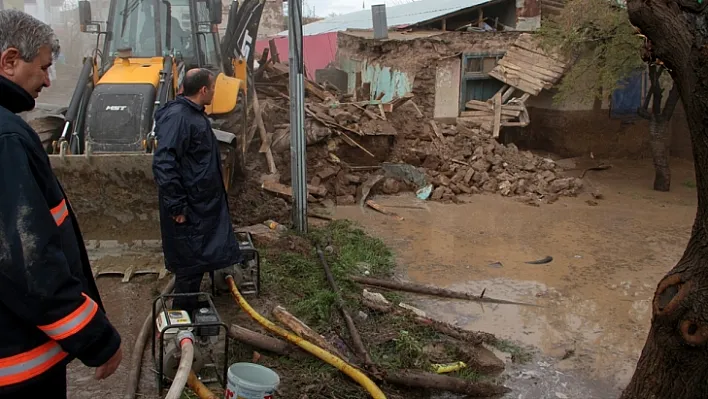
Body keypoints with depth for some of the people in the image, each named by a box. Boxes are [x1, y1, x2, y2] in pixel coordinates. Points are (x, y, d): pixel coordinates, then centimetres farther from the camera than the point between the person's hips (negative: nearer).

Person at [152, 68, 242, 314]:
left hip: (204, 205, 10)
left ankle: (193, 307, 35)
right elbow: (163, 163, -28)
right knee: (191, 263, 0)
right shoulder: (177, 117, -21)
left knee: (201, 258, 20)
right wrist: (177, 206, -26)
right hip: (189, 210, -10)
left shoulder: (194, 114, 11)